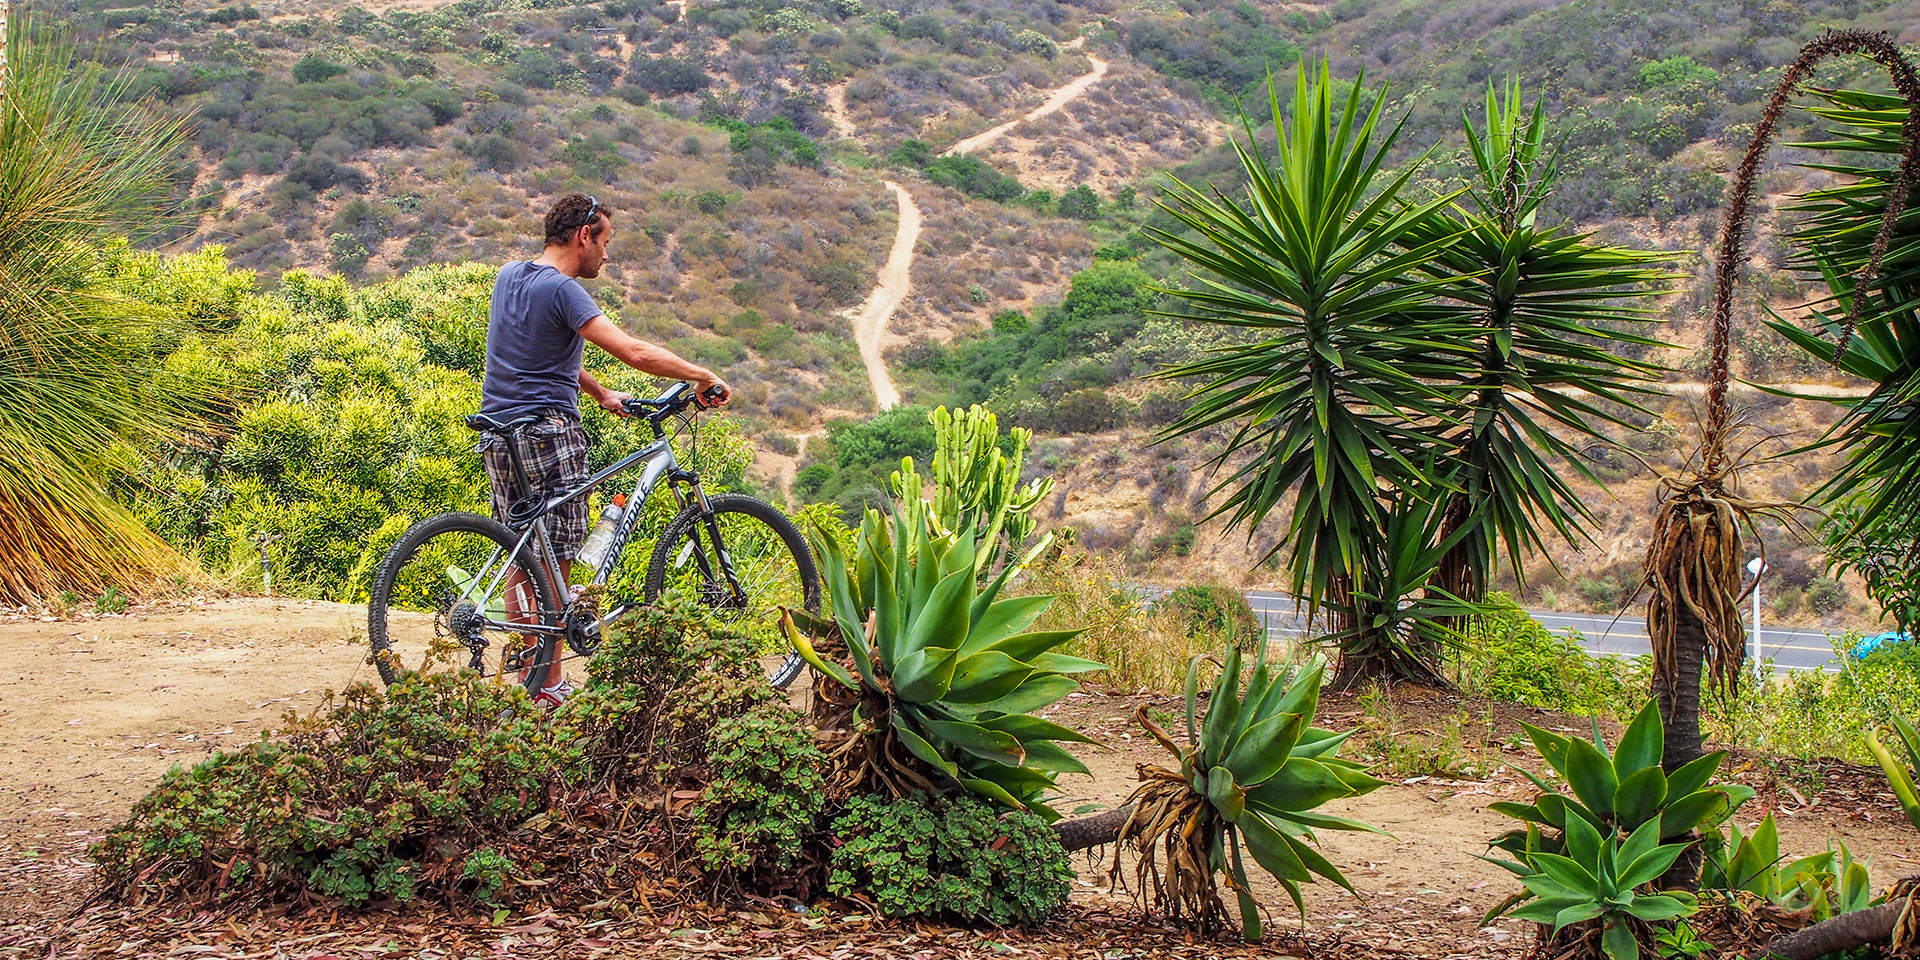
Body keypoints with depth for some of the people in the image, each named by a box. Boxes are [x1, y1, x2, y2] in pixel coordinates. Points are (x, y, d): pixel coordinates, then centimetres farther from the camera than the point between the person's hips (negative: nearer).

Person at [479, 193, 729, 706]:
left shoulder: (509, 275, 12)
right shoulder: (562, 290, -15)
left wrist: (600, 393, 21)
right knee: (554, 562, -1)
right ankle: (550, 684, 3)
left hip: (499, 435, 9)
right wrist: (703, 376, -14)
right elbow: (634, 351, -23)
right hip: (548, 433, -9)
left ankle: (524, 674, 19)